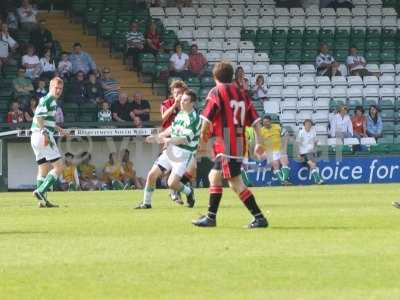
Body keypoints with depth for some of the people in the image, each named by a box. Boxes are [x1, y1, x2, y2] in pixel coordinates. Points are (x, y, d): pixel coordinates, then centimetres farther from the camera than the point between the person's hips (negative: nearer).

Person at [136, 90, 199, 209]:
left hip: (184, 153, -7)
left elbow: (185, 139, -23)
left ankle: (188, 191, 16)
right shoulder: (181, 113, 9)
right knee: (152, 174, 0)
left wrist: (168, 140, -31)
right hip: (171, 150, 7)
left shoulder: (194, 118, -17)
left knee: (172, 183, -16)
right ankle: (146, 203, 14)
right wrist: (157, 137, 21)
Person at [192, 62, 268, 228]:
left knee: (236, 183, -9)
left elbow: (207, 118, -11)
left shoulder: (217, 92, -5)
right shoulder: (241, 93, 14)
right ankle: (211, 217, 23)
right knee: (214, 176, 19)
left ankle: (259, 218, -15)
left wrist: (203, 136, 5)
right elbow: (255, 120, 10)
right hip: (239, 144, 8)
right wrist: (258, 142, 11)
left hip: (225, 144, -8)